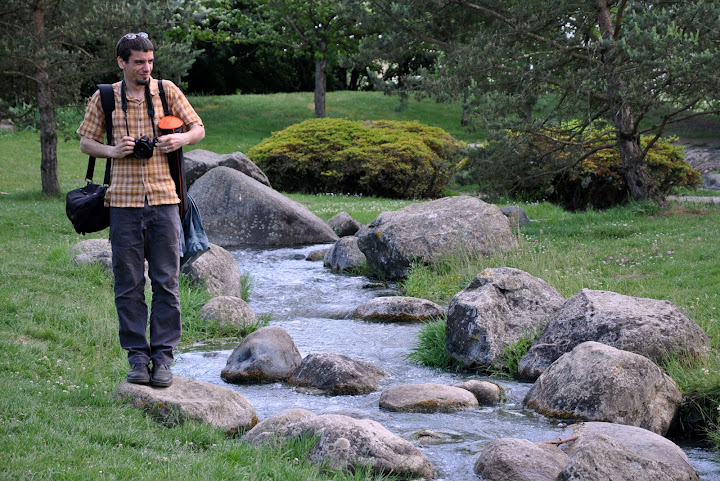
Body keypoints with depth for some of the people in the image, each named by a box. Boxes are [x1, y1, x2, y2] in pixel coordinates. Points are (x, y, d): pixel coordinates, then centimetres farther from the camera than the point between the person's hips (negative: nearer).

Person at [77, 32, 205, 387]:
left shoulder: (167, 91, 5)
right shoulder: (104, 98, 5)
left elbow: (198, 128, 13)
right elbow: (85, 141, 12)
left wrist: (182, 139, -9)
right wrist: (111, 151, -8)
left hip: (164, 200, 0)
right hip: (124, 201, 0)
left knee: (166, 281, 0)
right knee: (128, 284, 2)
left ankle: (163, 356, 6)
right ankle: (137, 356, 9)